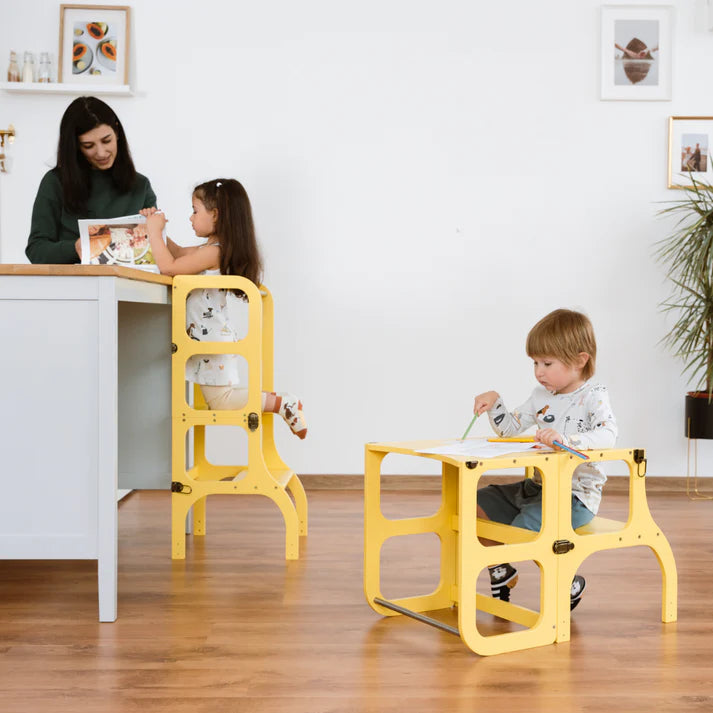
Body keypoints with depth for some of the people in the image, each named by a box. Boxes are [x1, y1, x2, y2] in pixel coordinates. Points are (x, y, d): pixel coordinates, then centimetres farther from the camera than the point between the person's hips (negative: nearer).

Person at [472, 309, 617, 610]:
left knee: (524, 528, -28)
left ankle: (569, 582, -1)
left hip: (575, 493, -8)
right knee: (476, 503, 4)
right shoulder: (541, 395, 10)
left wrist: (565, 438, -44)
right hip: (537, 486, 8)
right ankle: (501, 568, 23)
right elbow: (511, 429, 17)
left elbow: (608, 435, -30)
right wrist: (494, 402, -1)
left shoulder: (593, 395, -12)